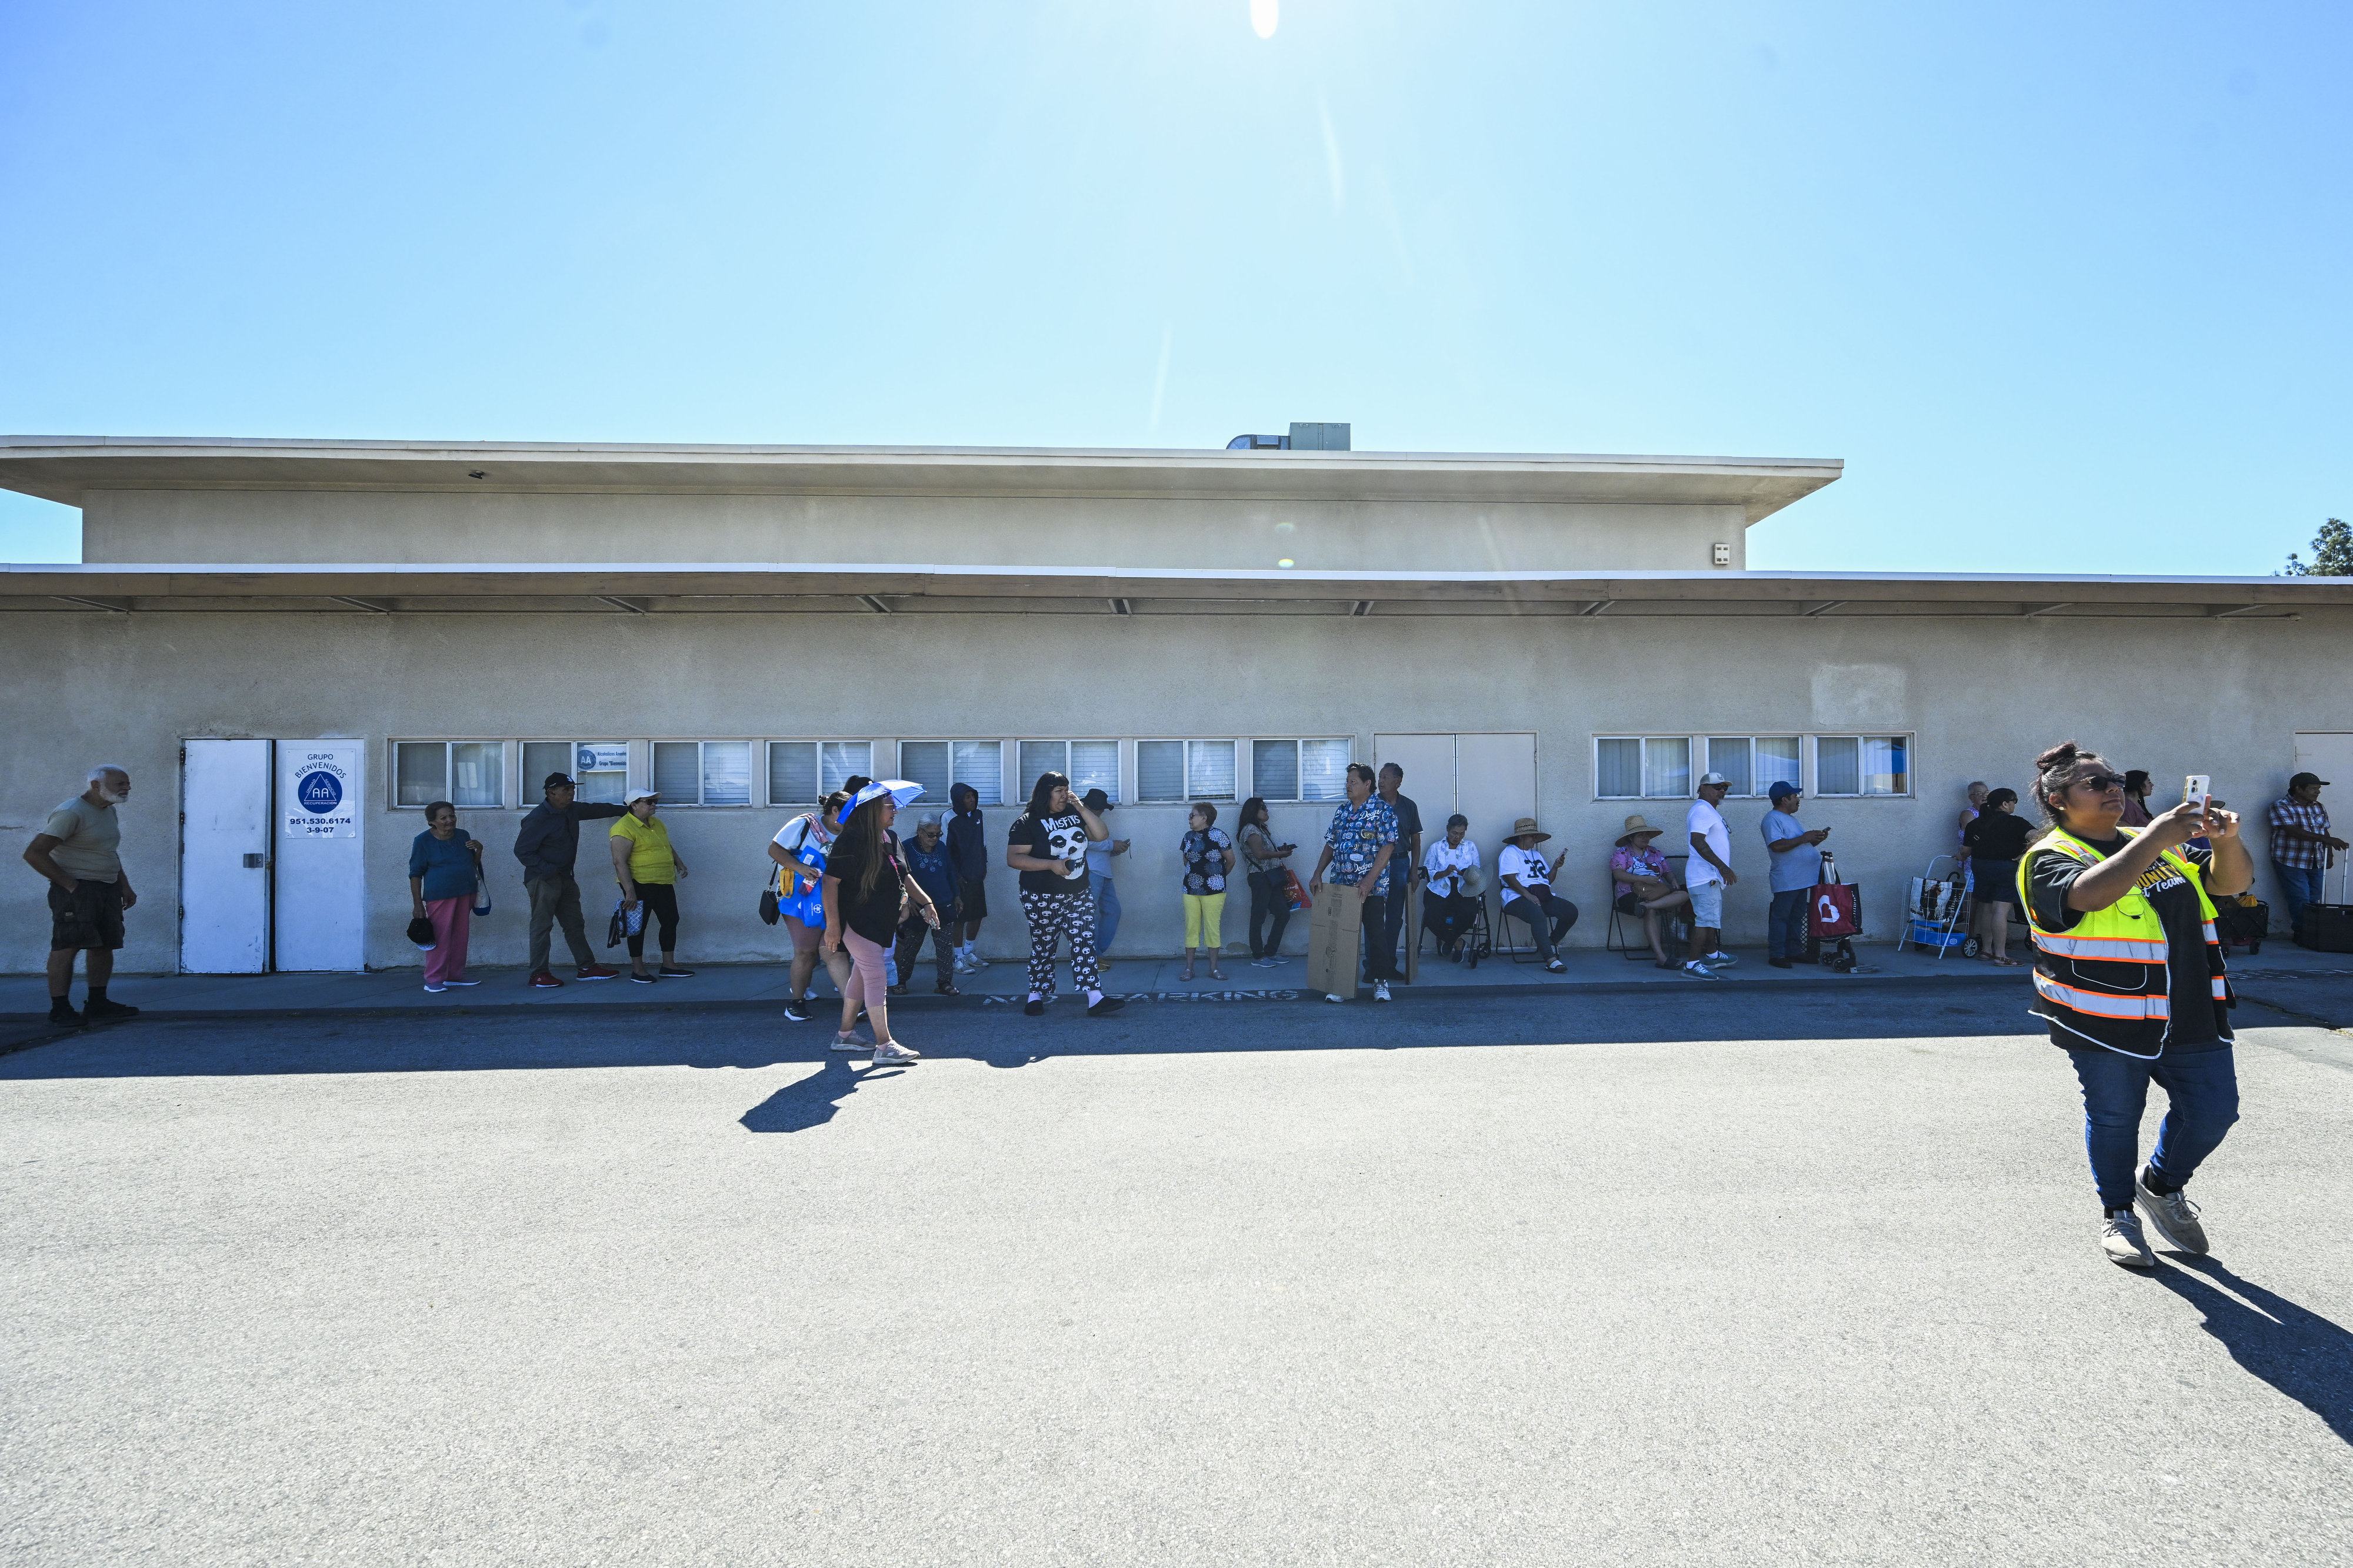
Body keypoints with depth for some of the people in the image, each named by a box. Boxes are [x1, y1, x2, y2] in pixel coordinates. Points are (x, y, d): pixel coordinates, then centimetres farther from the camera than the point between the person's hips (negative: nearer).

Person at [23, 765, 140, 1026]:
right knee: (67, 946, -8)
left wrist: (125, 886, 17)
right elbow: (34, 853, -17)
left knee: (105, 945, 8)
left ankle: (98, 1003, 14)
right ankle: (60, 1008, -5)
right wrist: (70, 884, -18)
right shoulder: (71, 813, -13)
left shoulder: (109, 811, 15)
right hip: (77, 890, -9)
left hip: (108, 889, 9)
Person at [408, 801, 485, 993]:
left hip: (465, 895, 5)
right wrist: (418, 903, -9)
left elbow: (473, 865, 21)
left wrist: (479, 851, 0)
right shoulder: (423, 841, -3)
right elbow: (415, 874, -3)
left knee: (460, 937, 9)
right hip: (439, 897, -5)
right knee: (440, 938, -8)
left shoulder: (462, 836, 12)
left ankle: (455, 975, 19)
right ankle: (434, 979, 0)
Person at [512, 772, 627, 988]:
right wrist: (548, 871, -21)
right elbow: (522, 851, -16)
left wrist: (626, 809, 30)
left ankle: (587, 967, 15)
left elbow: (597, 809, 26)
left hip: (565, 879, 8)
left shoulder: (572, 810, 8)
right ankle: (537, 973, 3)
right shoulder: (538, 818, -17)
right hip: (543, 880, -8)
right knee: (542, 926, -4)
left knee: (574, 924, 10)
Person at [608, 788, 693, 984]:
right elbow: (619, 861, -20)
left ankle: (669, 967, 19)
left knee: (670, 921, 10)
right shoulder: (624, 828, -14)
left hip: (664, 884, 9)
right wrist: (630, 891, -24)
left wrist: (678, 862, 11)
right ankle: (637, 970, 12)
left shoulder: (657, 823, 14)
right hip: (640, 885, -8)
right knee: (638, 926, 2)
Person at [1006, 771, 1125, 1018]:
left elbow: (1102, 835, 2)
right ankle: (1036, 996, 24)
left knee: (1085, 943, -4)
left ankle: (1095, 999, -7)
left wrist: (1082, 808, -8)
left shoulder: (1075, 814, 9)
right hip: (1043, 899, -4)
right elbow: (1013, 858, -14)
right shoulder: (1027, 822, -8)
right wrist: (1051, 864, -21)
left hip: (1078, 896, 5)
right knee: (1043, 947, 7)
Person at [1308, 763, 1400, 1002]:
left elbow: (1387, 847, -13)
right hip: (1340, 884, 5)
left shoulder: (1382, 810, -6)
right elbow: (1330, 845, 17)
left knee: (1375, 933, 0)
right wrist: (1318, 875, 6)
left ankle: (1380, 982, 14)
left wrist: (1369, 881, -20)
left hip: (1371, 886, -5)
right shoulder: (1342, 810, 13)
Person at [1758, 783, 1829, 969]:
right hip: (1786, 881, -10)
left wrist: (1816, 839, 10)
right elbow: (1777, 845, -25)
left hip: (1802, 880, 10)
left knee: (1797, 917, 13)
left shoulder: (1791, 819, 20)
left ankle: (1794, 952, 20)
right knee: (1781, 917, -6)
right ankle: (1776, 955, -3)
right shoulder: (1772, 819, -12)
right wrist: (1804, 838, -20)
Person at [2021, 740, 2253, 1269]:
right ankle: (2118, 1215, 27)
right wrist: (2155, 840, -33)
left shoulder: (2156, 843, 14)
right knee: (2114, 1120, 6)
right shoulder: (2051, 858, -10)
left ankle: (2161, 1184, 36)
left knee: (2213, 1110, 10)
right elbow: (2090, 894, -31)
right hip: (2108, 1022, -6)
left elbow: (2231, 882, 10)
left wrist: (2227, 840, -10)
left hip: (2190, 1016, 6)